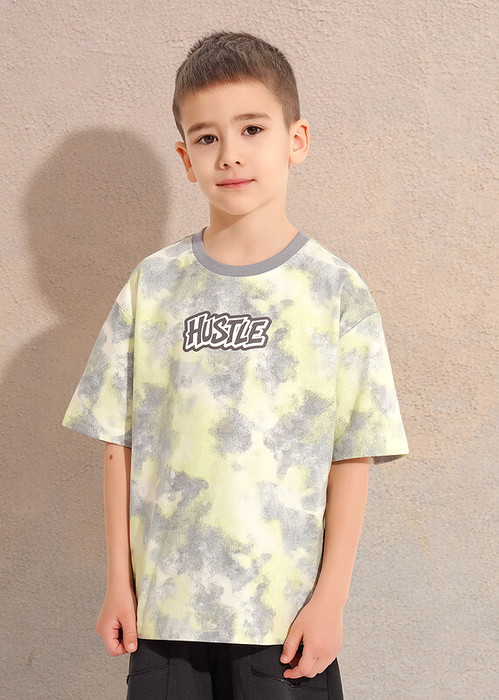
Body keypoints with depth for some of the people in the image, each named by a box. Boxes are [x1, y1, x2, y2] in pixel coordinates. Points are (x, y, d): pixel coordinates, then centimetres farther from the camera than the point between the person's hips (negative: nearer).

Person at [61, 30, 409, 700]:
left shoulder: (336, 290, -4)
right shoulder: (154, 285, 1)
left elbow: (352, 456, -3)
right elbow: (122, 442, 3)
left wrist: (331, 596, -5)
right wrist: (119, 581, 3)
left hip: (288, 611, -1)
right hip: (163, 604, 2)